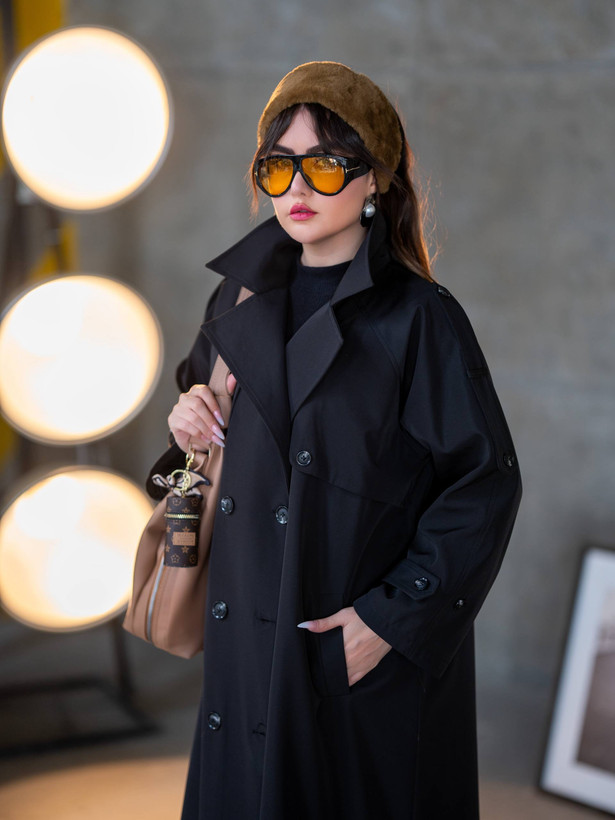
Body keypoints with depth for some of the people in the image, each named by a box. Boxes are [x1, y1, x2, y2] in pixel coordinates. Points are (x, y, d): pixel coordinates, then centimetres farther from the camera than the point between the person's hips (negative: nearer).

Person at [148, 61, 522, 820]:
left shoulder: (417, 317, -11)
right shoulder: (241, 298, 6)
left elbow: (485, 483, -12)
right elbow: (203, 394, 23)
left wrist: (395, 616, -16)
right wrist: (189, 419, -1)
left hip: (373, 655, -5)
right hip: (249, 637, 5)